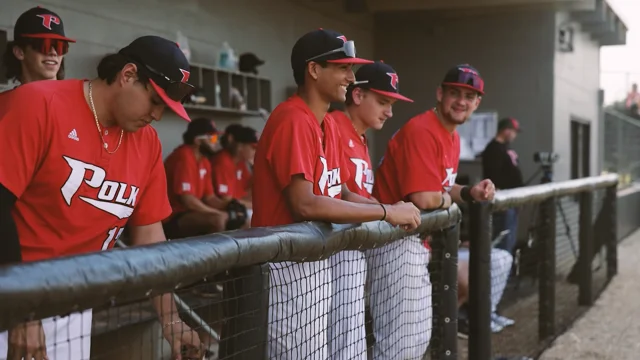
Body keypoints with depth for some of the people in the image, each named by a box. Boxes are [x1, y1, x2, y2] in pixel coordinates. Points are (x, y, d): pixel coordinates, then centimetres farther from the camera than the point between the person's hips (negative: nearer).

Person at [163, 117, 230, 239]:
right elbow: (188, 200, -25)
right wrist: (220, 213, -18)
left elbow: (209, 197, 12)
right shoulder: (184, 157, -17)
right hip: (172, 219, -10)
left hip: (188, 214, 10)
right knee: (218, 219, -31)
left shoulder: (204, 162, 11)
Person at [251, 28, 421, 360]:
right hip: (289, 262, -9)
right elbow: (305, 205, -25)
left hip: (319, 260, 9)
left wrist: (393, 210, 0)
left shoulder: (329, 124, 12)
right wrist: (386, 212, -20)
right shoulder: (292, 121, -17)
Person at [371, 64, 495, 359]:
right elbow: (424, 198, -26)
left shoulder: (453, 137, 14)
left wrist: (470, 193, 2)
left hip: (417, 242, 11)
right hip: (395, 239, -11)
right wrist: (447, 199, -4)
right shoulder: (421, 131, -18)